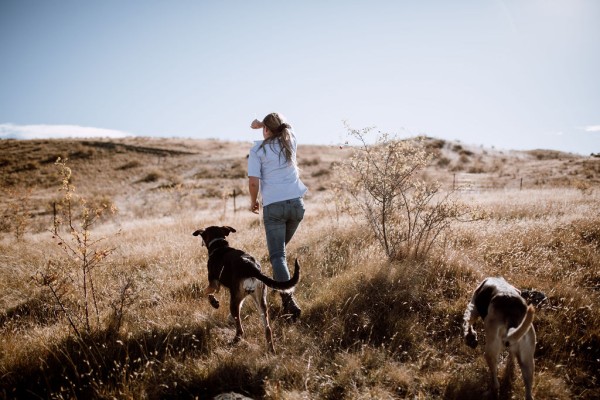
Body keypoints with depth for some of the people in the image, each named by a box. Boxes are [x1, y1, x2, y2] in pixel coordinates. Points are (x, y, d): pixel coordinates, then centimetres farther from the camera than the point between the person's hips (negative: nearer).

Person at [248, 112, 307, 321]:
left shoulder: (257, 150, -1)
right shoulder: (290, 141, 11)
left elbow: (254, 182, -6)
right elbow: (285, 128, 36)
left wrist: (253, 201, 10)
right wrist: (260, 123, 38)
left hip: (273, 206, -4)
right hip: (296, 202, 4)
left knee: (277, 255, -5)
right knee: (280, 247, 23)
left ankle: (288, 300, -18)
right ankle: (282, 287, 23)